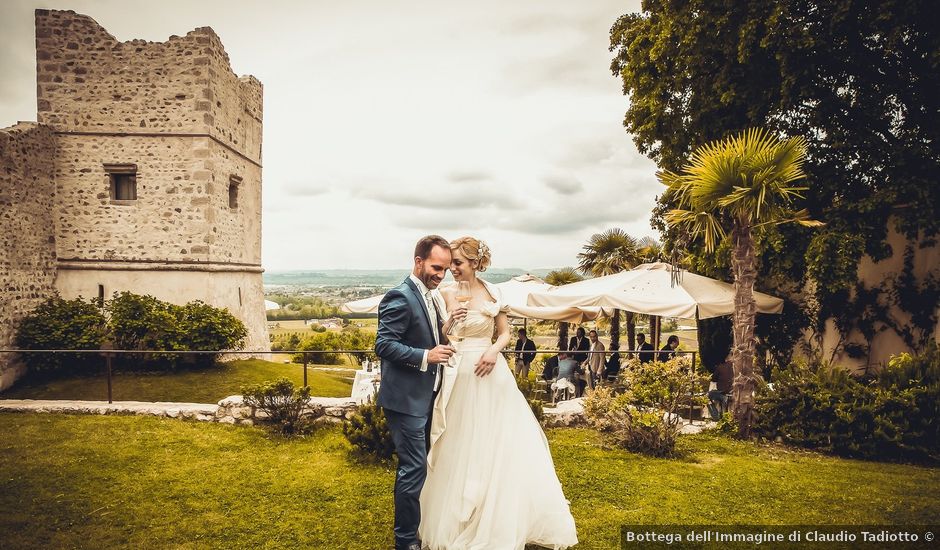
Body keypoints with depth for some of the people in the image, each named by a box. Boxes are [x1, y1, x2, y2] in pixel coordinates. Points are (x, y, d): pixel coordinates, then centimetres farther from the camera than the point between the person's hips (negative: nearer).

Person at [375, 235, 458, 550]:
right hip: (406, 399, -10)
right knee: (414, 468, -3)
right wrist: (425, 356, -27)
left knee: (417, 466, 21)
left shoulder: (429, 298, 11)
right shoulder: (400, 297, -18)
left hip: (425, 397, 10)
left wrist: (445, 331, 0)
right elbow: (383, 344, -23)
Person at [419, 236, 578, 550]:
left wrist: (494, 350, -11)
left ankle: (503, 520, 26)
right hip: (460, 375, -1)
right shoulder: (447, 295, -2)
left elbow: (505, 333, 8)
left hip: (491, 373, 1)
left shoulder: (491, 292, 2)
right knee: (461, 449, 8)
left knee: (499, 446, 8)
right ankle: (457, 522, 27)